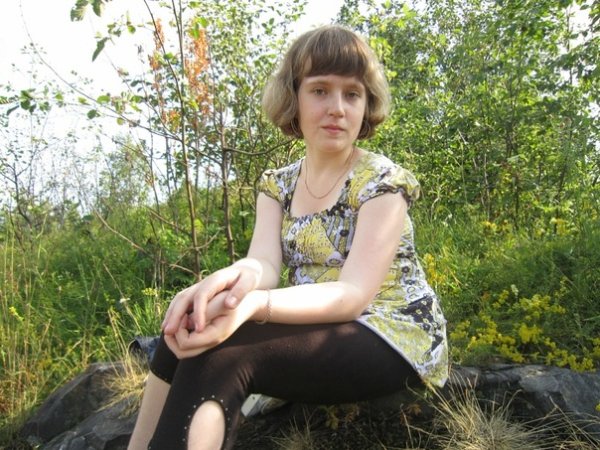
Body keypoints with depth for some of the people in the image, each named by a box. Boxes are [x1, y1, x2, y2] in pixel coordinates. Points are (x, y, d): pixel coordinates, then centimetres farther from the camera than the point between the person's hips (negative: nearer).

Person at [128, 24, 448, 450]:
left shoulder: (383, 181, -9)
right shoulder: (277, 185, 6)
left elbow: (353, 294, -21)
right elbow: (265, 263, -11)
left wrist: (253, 305, -39)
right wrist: (240, 276, -38)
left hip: (392, 338, -5)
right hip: (316, 332, 5)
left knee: (218, 353, -28)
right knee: (187, 330, -20)